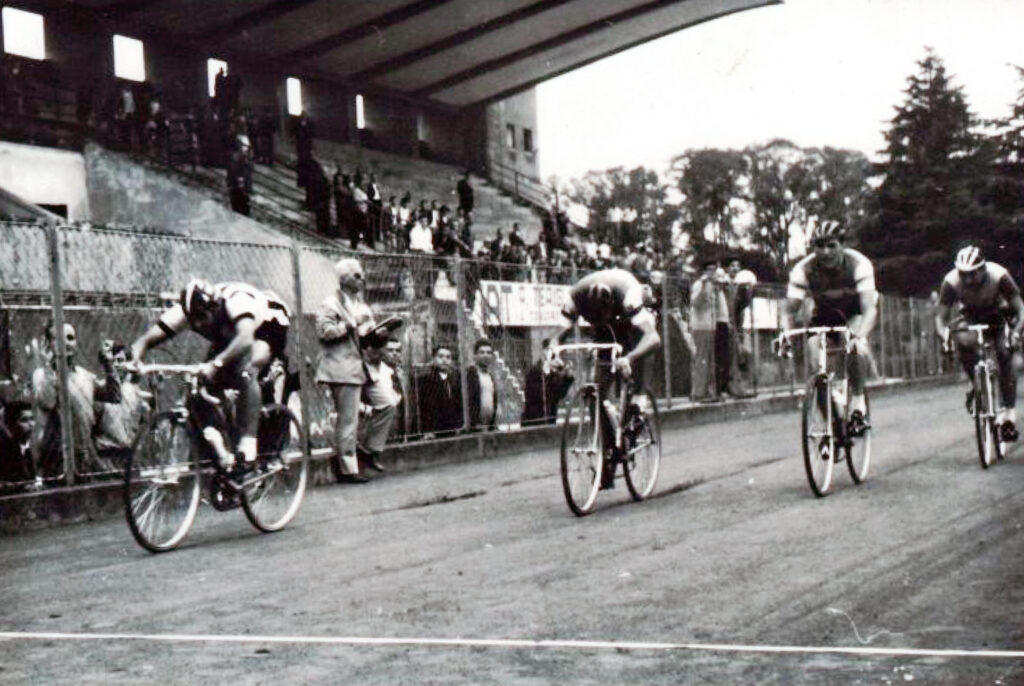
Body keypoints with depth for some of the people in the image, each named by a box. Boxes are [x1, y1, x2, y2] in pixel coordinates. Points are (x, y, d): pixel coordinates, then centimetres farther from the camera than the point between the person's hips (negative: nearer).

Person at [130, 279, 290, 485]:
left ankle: (247, 450, -35)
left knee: (245, 370, -36)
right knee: (204, 384, -15)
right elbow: (145, 340, -28)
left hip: (268, 330, -6)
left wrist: (216, 364, -68)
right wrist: (135, 362, -48)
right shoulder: (186, 309, -24)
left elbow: (245, 339, -55)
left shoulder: (236, 299, -39)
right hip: (229, 337, 7)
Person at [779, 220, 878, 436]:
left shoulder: (859, 264, -30)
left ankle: (858, 398, -17)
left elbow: (870, 308, -38)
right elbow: (788, 310, -26)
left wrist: (860, 336, -57)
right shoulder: (803, 270, -25)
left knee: (856, 345, -35)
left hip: (855, 311, -2)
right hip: (824, 314, 2)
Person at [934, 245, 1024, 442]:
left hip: (998, 316, -1)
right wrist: (944, 333, -45)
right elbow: (941, 316, -23)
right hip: (971, 317, 1)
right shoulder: (951, 281, -28)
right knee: (964, 341, -32)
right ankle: (975, 383, -7)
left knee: (1004, 354, -24)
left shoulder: (999, 275, -32)